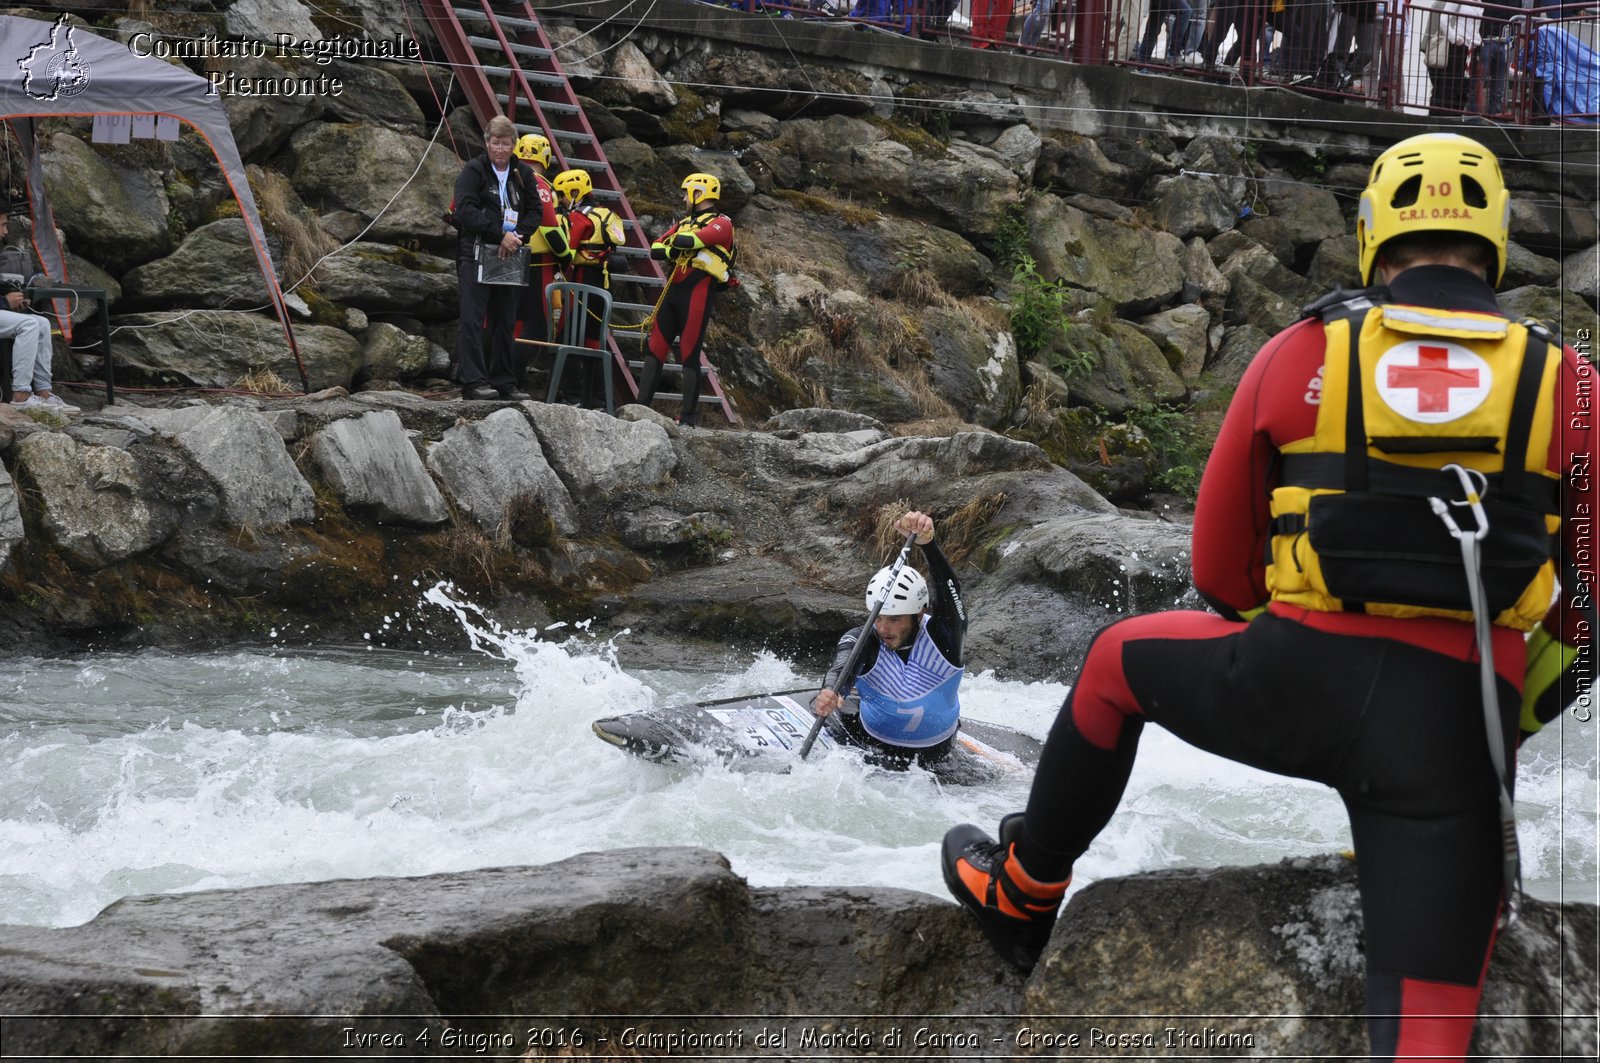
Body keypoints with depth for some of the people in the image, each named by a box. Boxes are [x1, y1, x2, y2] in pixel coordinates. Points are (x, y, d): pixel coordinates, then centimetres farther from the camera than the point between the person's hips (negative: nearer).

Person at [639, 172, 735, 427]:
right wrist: (671, 251, -8)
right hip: (673, 291, 7)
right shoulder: (684, 223, 22)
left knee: (689, 355, -6)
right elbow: (655, 249, 12)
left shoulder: (721, 223, -2)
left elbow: (691, 241, -19)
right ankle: (641, 406, 5)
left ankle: (689, 415, -1)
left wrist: (676, 242, 1)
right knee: (655, 350, 3)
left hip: (698, 292, -7)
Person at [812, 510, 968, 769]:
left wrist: (926, 542, -55)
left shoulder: (943, 633, -17)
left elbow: (948, 588, -36)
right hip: (869, 743, -1)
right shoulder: (860, 640, -15)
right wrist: (829, 692, -59)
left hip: (932, 755, 1)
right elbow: (842, 666, -34)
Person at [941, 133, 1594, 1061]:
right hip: (1460, 730, 0)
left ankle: (1020, 895, 42)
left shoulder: (1298, 356, 8)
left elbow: (1219, 570, 14)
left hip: (1297, 680, 0)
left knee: (1119, 660, 31)